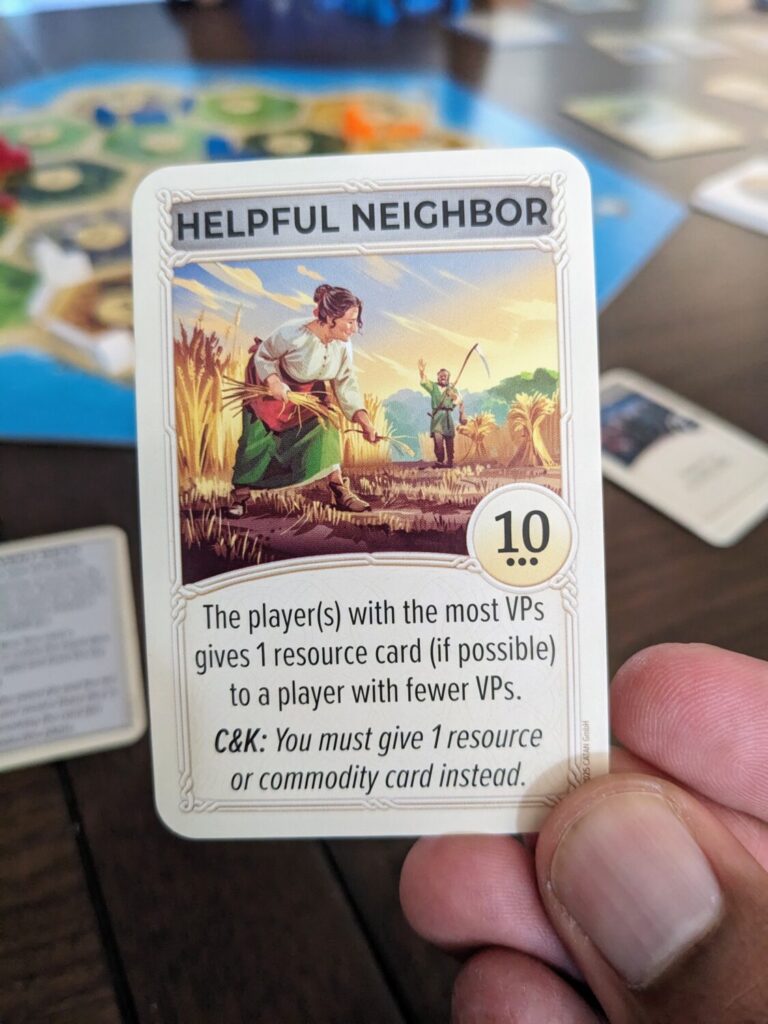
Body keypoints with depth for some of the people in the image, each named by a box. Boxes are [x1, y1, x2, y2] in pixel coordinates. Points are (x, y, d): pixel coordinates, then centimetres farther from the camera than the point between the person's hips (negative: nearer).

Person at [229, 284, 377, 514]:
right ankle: (240, 496, 13)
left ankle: (339, 491, -4)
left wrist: (362, 417, -24)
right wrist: (273, 382, -39)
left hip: (309, 391, 4)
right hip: (268, 383, -4)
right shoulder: (293, 334, -37)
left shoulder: (343, 344, -21)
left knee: (323, 430, -10)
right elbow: (262, 356, -20)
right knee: (256, 441, -1)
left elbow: (345, 383, -14)